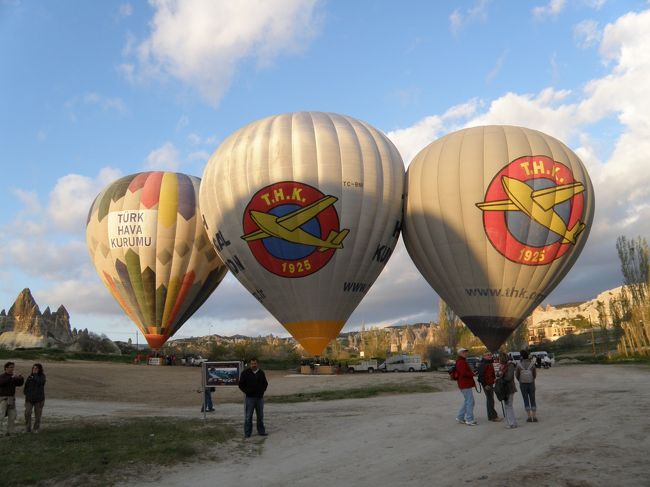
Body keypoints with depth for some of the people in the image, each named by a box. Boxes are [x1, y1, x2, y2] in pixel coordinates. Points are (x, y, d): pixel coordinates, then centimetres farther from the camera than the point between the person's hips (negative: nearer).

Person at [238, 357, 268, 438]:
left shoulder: (261, 372, 8)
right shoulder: (245, 373, -3)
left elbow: (265, 383, 17)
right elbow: (241, 384, -1)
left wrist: (262, 391, 1)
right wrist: (247, 391, -11)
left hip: (260, 397, 4)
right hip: (249, 398, -3)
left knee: (260, 416, 11)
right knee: (248, 416, -1)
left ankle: (261, 431, 21)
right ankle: (247, 433, 6)